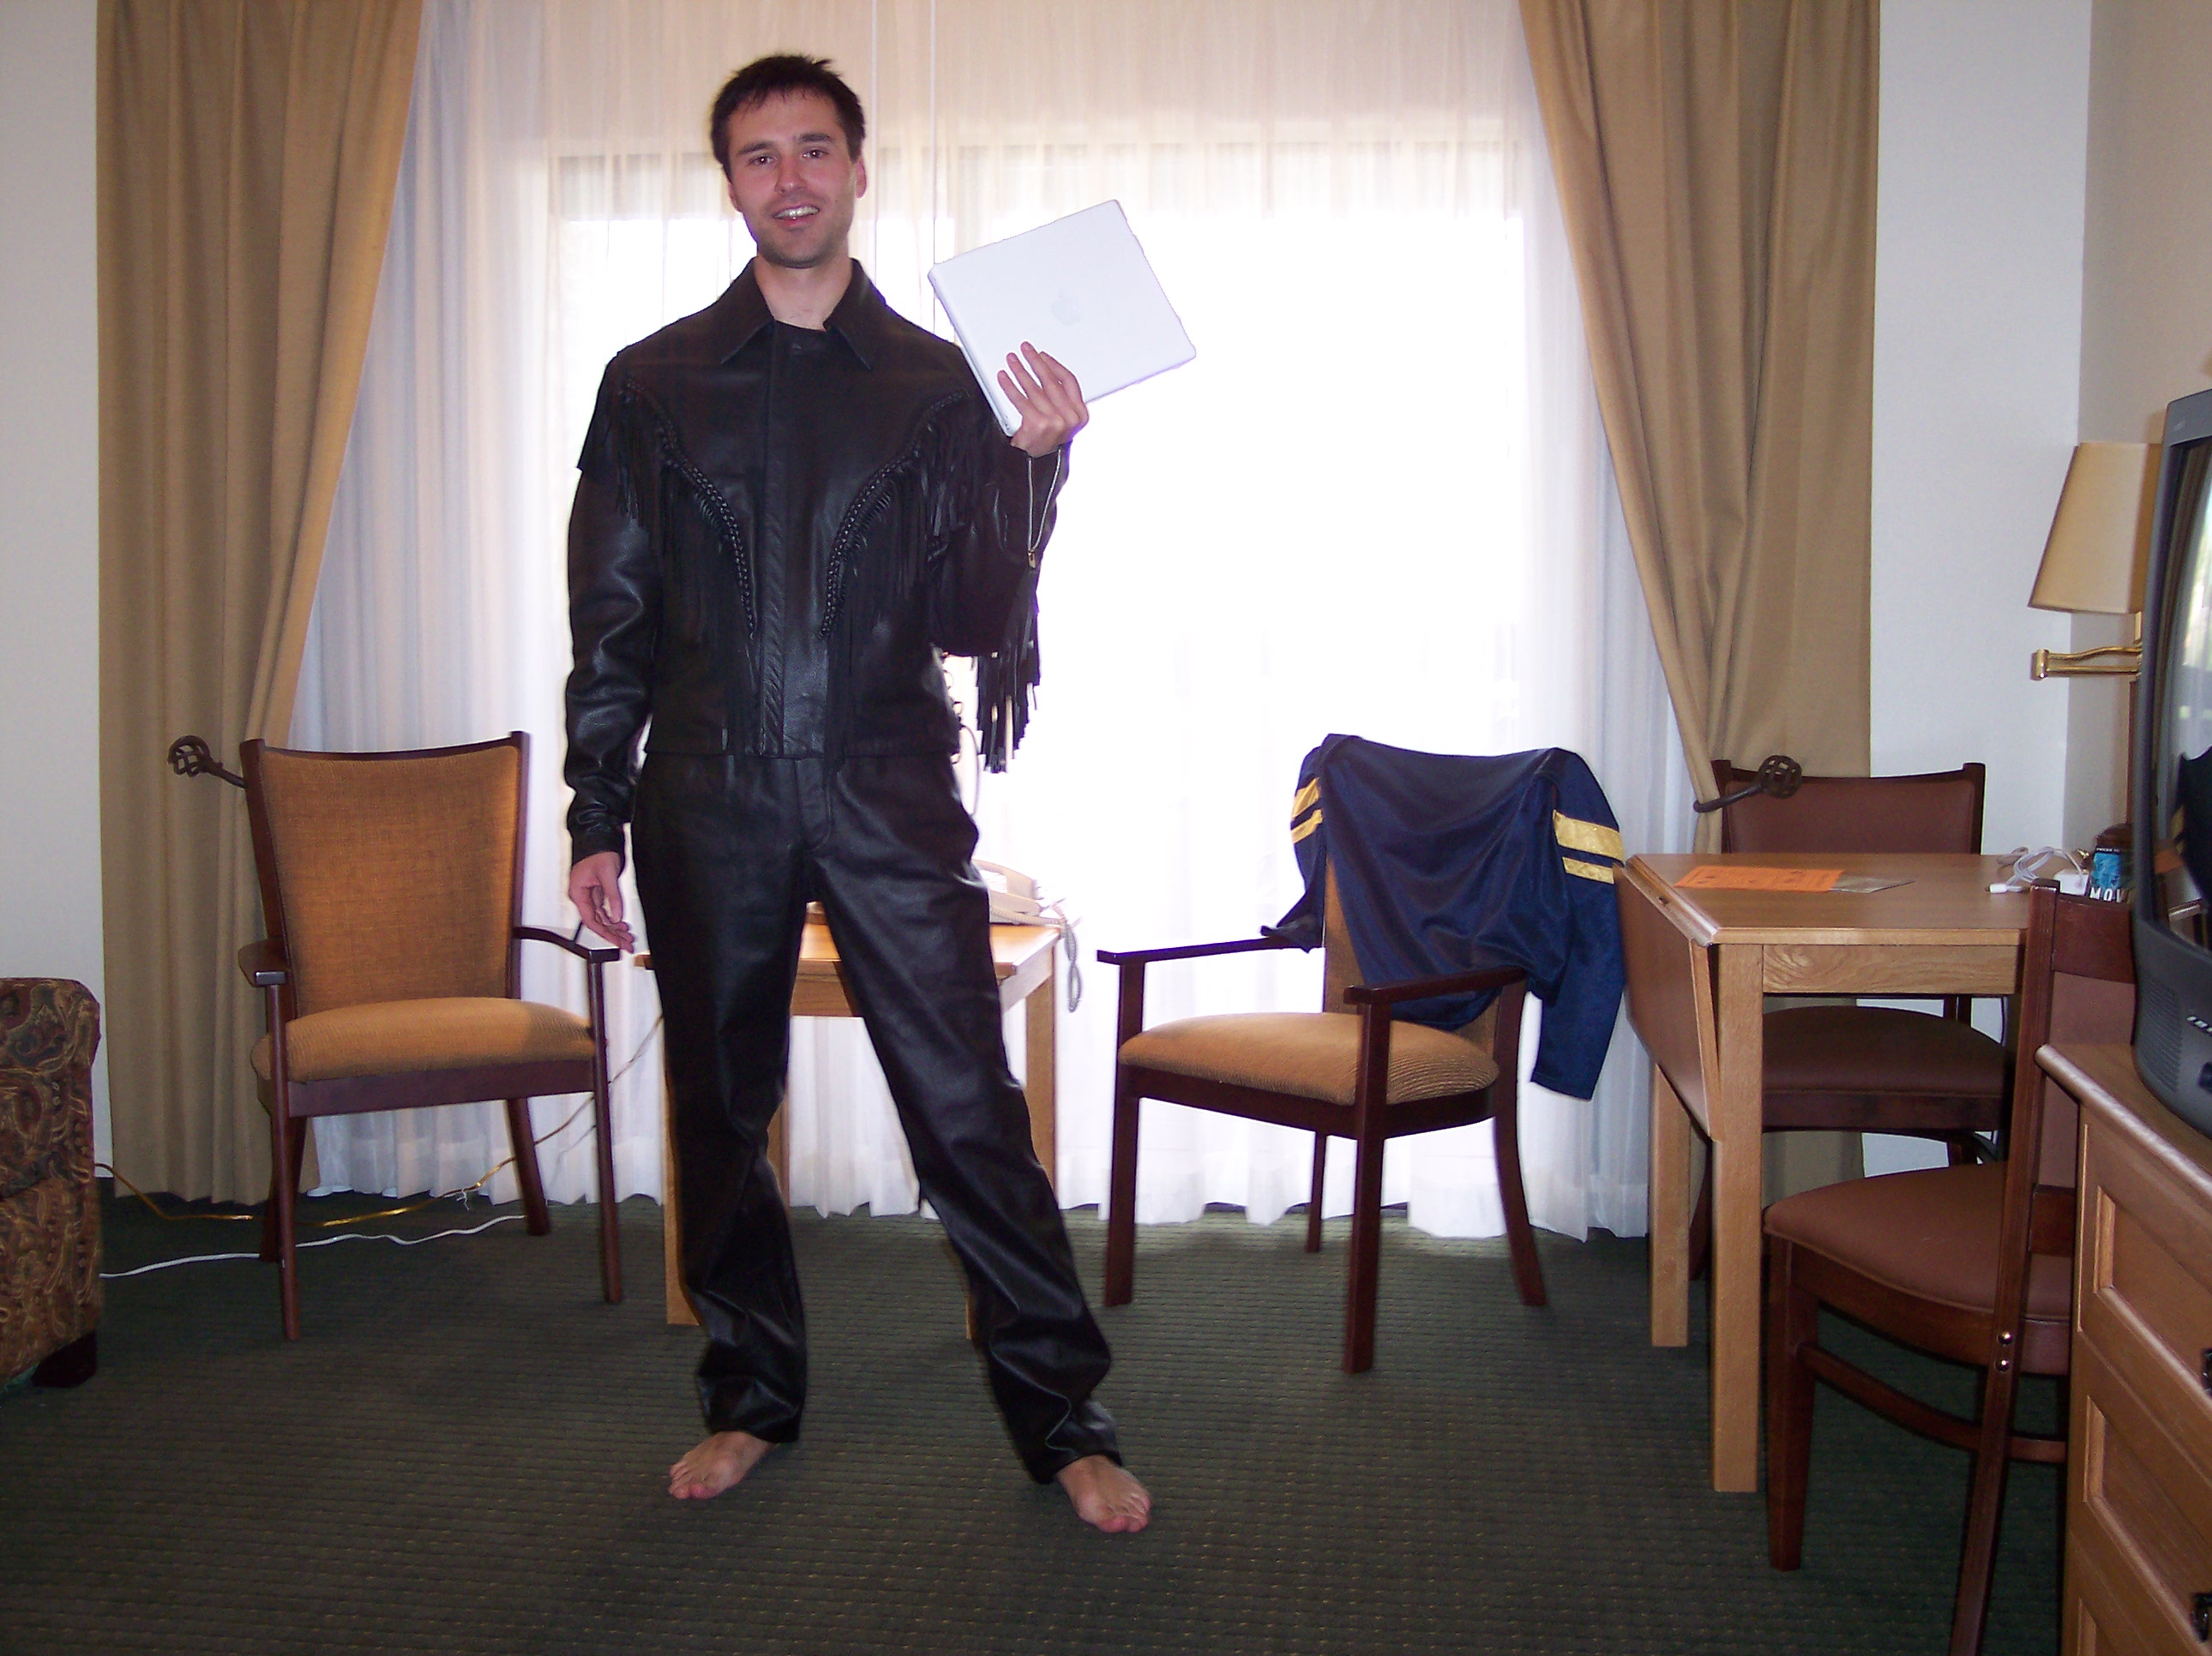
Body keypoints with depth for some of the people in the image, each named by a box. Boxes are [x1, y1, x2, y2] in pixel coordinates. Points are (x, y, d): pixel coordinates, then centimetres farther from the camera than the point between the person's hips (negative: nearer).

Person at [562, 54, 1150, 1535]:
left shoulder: (938, 383, 7)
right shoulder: (654, 383, 9)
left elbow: (973, 618, 1)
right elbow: (613, 620, 8)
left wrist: (1032, 467, -13)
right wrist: (596, 820, 4)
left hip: (888, 798, -1)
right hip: (709, 802, 2)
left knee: (969, 1107, -4)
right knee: (722, 1111, 10)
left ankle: (1063, 1419, 8)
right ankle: (752, 1397, 28)